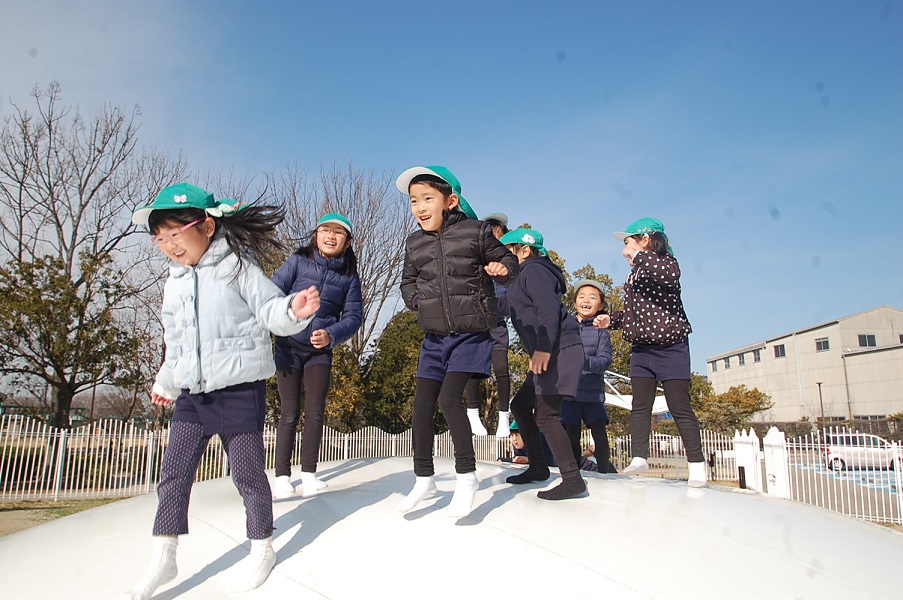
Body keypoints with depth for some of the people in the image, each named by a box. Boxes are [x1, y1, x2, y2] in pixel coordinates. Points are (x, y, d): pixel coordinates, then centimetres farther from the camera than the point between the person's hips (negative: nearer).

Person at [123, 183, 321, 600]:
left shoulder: (237, 266, -7)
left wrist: (293, 309, -34)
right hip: (193, 394, 6)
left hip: (240, 389, -6)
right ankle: (163, 560, 20)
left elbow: (268, 309, -12)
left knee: (247, 472, 4)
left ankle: (262, 548, 23)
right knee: (174, 471, 6)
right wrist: (165, 382, 33)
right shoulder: (174, 283, 13)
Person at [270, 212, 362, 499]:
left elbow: (353, 316, -2)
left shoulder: (349, 276, 2)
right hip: (288, 346, -1)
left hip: (320, 350, 2)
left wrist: (331, 335, -19)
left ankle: (309, 473, 9)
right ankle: (282, 476, 10)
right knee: (290, 413, 0)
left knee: (315, 411, -3)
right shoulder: (298, 261, -2)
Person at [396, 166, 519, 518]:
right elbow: (408, 282, 20)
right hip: (435, 336, 5)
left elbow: (507, 260, 4)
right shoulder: (415, 244, 7)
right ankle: (423, 479, 21)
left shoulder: (476, 232, -6)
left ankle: (467, 476, 0)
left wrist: (503, 269, -19)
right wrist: (418, 301, 0)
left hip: (471, 333, -5)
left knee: (449, 398, -17)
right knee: (422, 405, 4)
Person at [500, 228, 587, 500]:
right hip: (550, 352, 11)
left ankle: (573, 479, -11)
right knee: (520, 405, 16)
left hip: (559, 349, -11)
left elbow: (548, 309, -21)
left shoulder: (534, 270, -7)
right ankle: (538, 467, 23)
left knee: (545, 414, -14)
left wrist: (543, 348, -30)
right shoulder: (527, 273, 24)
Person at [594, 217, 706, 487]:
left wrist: (639, 256, -27)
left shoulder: (666, 262, -8)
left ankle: (697, 464, 5)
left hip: (671, 347, -8)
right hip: (641, 349, 8)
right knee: (640, 405, 5)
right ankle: (639, 457, 10)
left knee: (679, 407, -4)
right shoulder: (635, 275, 14)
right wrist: (611, 319, 8)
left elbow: (671, 275, -35)